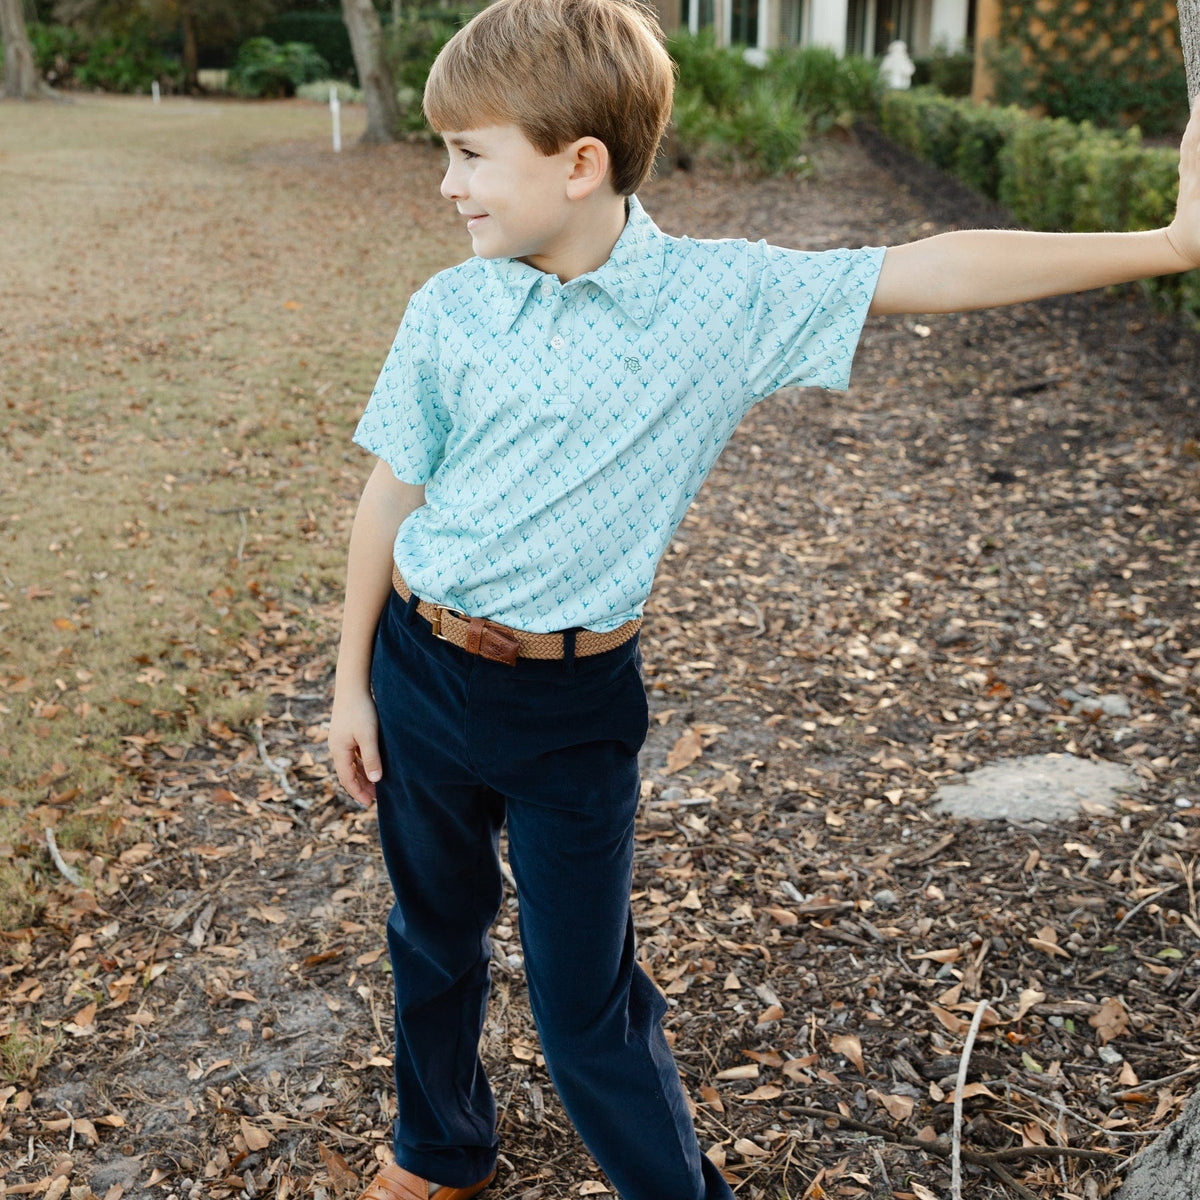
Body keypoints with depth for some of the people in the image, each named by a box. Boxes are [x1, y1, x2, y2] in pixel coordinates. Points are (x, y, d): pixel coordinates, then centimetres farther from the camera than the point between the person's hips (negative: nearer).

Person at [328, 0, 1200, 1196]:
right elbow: (391, 497, 1)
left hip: (575, 704, -3)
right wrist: (352, 682, 5)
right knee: (433, 933, 21)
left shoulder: (723, 297, -10)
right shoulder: (448, 311, -5)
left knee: (585, 1002, 5)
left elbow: (929, 273, -11)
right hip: (419, 673, 3)